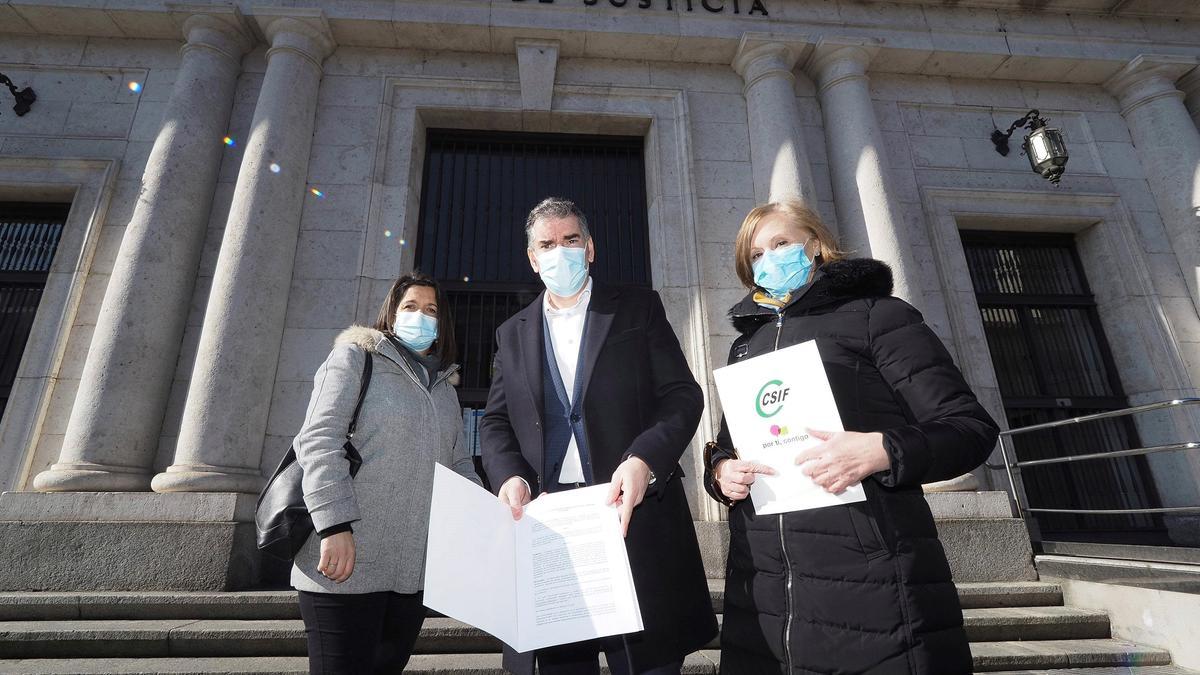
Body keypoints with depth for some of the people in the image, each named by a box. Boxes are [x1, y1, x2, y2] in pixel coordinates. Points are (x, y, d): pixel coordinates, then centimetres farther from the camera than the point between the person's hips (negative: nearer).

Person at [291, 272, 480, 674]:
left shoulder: (445, 390, 19)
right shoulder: (355, 357, 1)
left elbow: (459, 465, 18)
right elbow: (319, 439, -11)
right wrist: (334, 524, -21)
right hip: (348, 566, -6)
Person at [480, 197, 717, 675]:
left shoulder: (639, 309, 7)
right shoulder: (512, 334, 16)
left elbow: (683, 396, 0)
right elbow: (495, 421, 12)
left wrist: (644, 460, -17)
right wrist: (510, 476, -8)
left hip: (633, 513, -2)